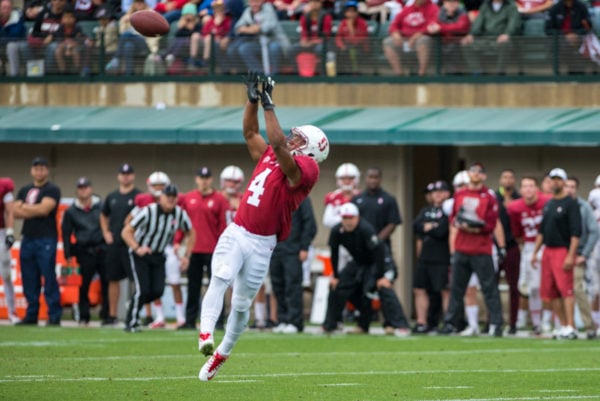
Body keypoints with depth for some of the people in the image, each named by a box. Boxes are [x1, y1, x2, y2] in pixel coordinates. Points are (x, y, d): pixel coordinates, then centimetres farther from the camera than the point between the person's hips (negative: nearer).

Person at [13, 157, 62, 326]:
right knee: (29, 279, 7)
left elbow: (45, 209, -15)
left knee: (49, 278, -9)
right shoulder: (24, 190, 17)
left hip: (46, 240, -6)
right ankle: (31, 315, 13)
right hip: (27, 239, 6)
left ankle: (54, 316, -8)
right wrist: (36, 211, -8)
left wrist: (26, 207, -2)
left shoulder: (52, 190, -1)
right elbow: (16, 211, 7)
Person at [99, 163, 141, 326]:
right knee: (113, 279, 9)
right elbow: (103, 216, 28)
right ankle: (112, 315, 16)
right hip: (114, 244, 6)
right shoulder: (112, 197, 15)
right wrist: (106, 233, 13)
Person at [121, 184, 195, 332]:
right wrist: (137, 248, -33)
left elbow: (191, 234, 9)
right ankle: (131, 323, 1)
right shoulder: (148, 212, -23)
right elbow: (126, 232, -19)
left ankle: (135, 303, 24)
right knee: (142, 289, -14)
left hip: (158, 256, 5)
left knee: (157, 291, -5)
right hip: (140, 253, -5)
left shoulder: (180, 214, -9)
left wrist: (187, 256, 0)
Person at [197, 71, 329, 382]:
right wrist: (253, 98, 15)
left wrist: (269, 104, -20)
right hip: (236, 233, 5)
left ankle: (222, 353, 21)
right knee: (221, 278, -22)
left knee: (241, 304, 4)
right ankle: (206, 333, -35)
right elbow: (250, 132, 24)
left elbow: (278, 145, -22)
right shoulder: (269, 157, 12)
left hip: (260, 243, -5)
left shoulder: (304, 169, -8)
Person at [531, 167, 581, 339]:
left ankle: (570, 327, -18)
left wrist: (570, 255, -20)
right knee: (550, 291, 5)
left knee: (565, 288, -15)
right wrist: (535, 252, 19)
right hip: (548, 251, 8)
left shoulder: (570, 203, -6)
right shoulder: (548, 204, 18)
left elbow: (576, 232, -13)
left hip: (563, 250, -8)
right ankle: (563, 325, 10)